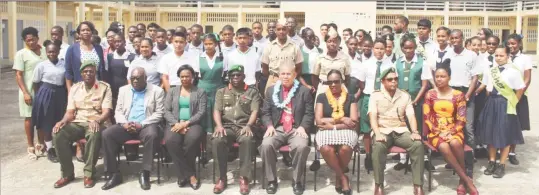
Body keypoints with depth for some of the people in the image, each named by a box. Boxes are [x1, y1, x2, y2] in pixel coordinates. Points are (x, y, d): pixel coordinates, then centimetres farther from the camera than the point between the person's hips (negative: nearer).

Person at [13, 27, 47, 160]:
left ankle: (41, 144, 25)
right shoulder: (21, 54, -4)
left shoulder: (45, 51, 5)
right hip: (29, 91, -3)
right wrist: (25, 93, -14)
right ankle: (30, 147, 15)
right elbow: (18, 75, -6)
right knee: (30, 118, 6)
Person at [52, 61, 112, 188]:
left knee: (94, 134, -40)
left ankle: (89, 174, -25)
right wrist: (63, 121, -15)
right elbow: (70, 112, 9)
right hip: (77, 123, 4)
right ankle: (67, 173, -13)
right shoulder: (75, 88, 13)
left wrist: (97, 121, -30)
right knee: (57, 134, -25)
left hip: (96, 123, -4)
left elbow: (107, 112, -9)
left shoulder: (104, 87, 1)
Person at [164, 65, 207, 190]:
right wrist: (176, 124, -12)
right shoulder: (172, 91, 18)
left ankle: (183, 174, -18)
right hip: (175, 124, 2)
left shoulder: (200, 92, 12)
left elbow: (201, 112, 0)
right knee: (171, 140, -34)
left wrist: (186, 123, -15)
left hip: (193, 124, -1)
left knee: (193, 139, -38)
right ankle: (190, 175, -25)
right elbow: (166, 111, 8)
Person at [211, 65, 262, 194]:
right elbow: (217, 111, 8)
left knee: (247, 140, -37)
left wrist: (248, 125, -18)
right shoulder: (221, 92, 19)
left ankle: (244, 178, -28)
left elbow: (255, 111, 1)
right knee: (217, 141, -32)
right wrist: (219, 125, -13)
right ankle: (222, 177, -19)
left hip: (244, 126, -1)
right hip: (227, 126, 2)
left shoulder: (253, 92, 14)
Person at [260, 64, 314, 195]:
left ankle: (297, 180, -12)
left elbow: (309, 113, 3)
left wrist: (302, 127, -13)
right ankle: (271, 180, -11)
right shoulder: (271, 90, 13)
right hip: (277, 129, 2)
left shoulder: (304, 91, 7)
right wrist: (269, 126, -8)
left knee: (302, 146, -33)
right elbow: (265, 112, 11)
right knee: (266, 145, -29)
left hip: (296, 129, -1)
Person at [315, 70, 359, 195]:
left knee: (345, 148, -35)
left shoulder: (350, 97, 10)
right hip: (326, 132, 0)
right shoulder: (322, 97, 10)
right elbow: (319, 121, 0)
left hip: (346, 131, 0)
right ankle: (343, 177, -10)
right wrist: (341, 119, -6)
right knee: (326, 149, -35)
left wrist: (332, 124, -8)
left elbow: (353, 122, 0)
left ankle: (338, 176, -5)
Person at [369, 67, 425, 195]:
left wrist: (415, 132, -15)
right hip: (383, 131, -2)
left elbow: (411, 116, 5)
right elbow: (372, 116, -6)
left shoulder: (405, 96, 14)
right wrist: (377, 133, -24)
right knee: (378, 146, -37)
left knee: (418, 144, -28)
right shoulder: (375, 96, 6)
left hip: (401, 131, 3)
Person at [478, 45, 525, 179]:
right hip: (491, 104, 5)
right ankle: (492, 162, 21)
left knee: (505, 135, 3)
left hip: (505, 105, -5)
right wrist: (491, 100, 9)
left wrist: (512, 103, -4)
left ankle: (501, 165, 11)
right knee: (491, 133, 9)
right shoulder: (490, 71, 5)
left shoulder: (513, 71, -11)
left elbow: (520, 90, -7)